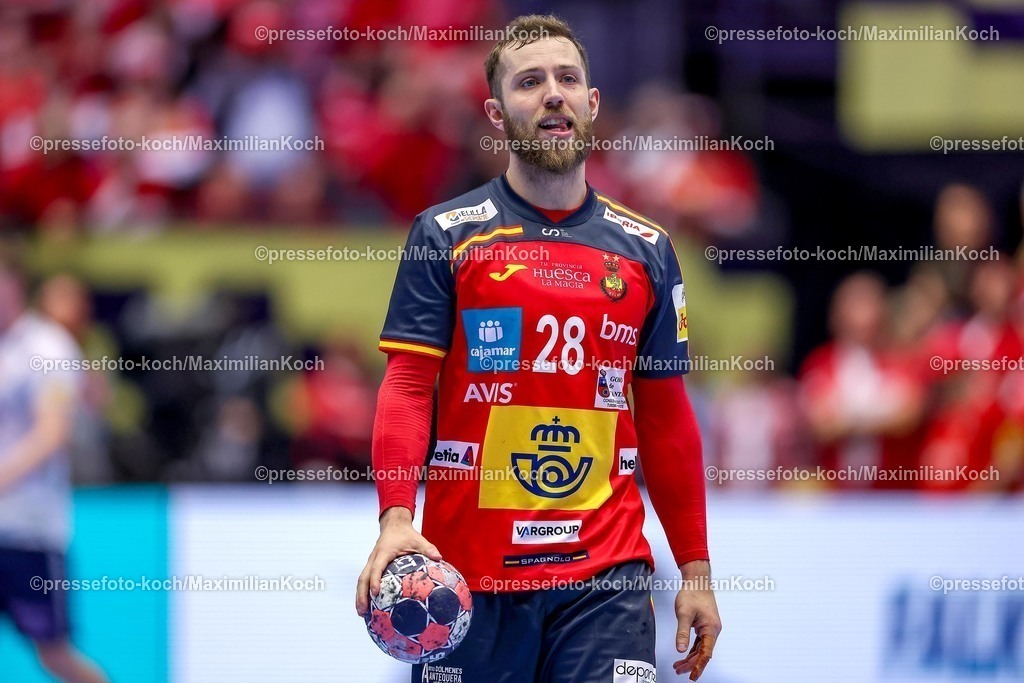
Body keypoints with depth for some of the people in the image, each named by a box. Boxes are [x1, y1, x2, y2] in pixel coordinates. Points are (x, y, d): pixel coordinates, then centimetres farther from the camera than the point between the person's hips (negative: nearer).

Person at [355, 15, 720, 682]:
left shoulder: (647, 248, 10)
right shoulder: (446, 234, 2)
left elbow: (667, 419, 14)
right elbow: (407, 386, -3)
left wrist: (696, 569, 10)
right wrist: (395, 518, -19)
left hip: (607, 576, 2)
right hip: (468, 573, -1)